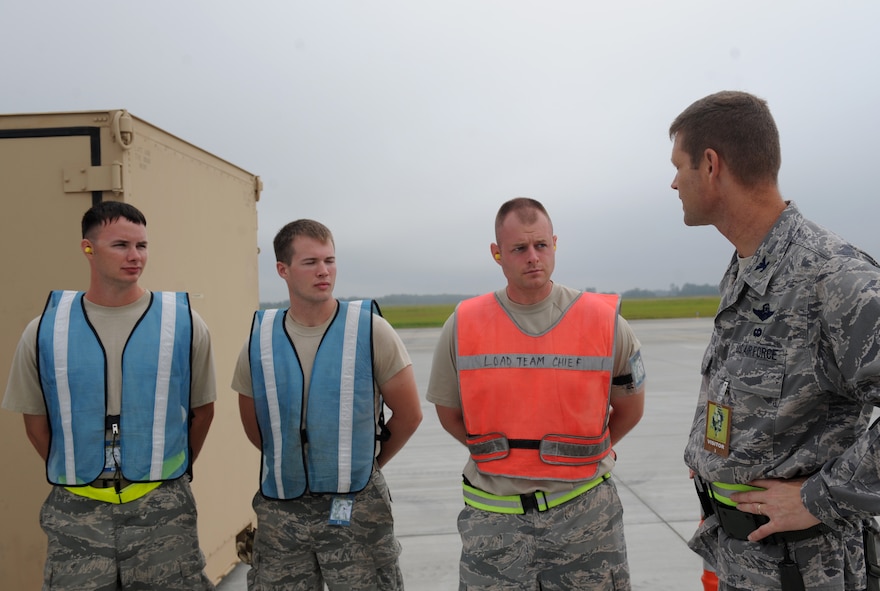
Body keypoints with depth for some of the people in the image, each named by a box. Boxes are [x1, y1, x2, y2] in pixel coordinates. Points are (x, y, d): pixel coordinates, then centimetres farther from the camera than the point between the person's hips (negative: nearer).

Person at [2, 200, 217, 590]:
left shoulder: (183, 322, -4)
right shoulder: (45, 329, 0)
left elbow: (202, 409, 6)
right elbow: (35, 419, 11)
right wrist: (71, 476, 12)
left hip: (163, 507, -1)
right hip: (75, 512, 1)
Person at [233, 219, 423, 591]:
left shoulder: (369, 329, -9)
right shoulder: (260, 339, -1)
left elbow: (409, 415, -1)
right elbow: (254, 427, 12)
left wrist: (364, 465, 7)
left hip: (356, 506, -2)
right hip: (280, 509, 3)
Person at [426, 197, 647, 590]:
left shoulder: (604, 321, -5)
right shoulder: (462, 326, -4)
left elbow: (630, 409, 9)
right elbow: (450, 413, 8)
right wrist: (497, 455, 8)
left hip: (583, 510, 0)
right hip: (493, 516, 1)